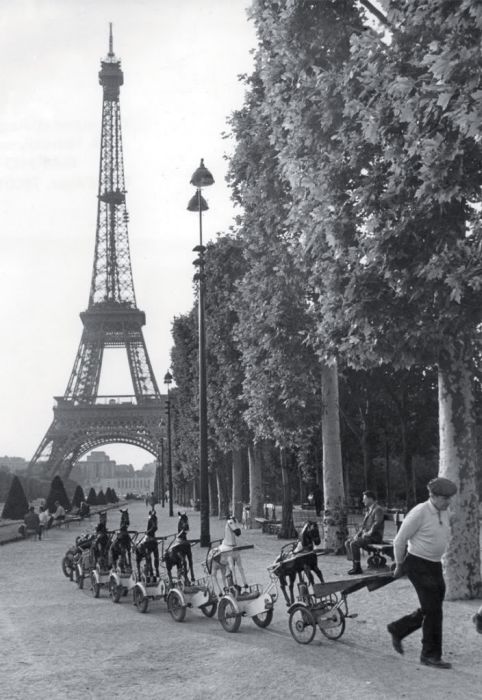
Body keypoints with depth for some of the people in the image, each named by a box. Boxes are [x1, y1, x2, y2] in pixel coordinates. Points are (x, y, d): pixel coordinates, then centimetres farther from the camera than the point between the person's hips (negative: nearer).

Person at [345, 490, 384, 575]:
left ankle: (357, 567, -19)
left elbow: (376, 525, -21)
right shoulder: (368, 510, 19)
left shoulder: (378, 509, -11)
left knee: (354, 544, -26)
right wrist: (358, 533, 3)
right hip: (366, 534, 10)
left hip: (375, 536, -10)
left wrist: (367, 534, -19)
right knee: (348, 542, -4)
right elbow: (364, 524, 19)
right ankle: (354, 565, -6)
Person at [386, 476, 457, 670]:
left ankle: (397, 629, 31)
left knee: (430, 610, 12)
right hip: (418, 565, -8)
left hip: (435, 566, 8)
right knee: (433, 610, -7)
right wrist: (399, 566, 0)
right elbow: (399, 541, -12)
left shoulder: (444, 513, 5)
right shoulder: (419, 513, -18)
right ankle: (430, 655, 6)